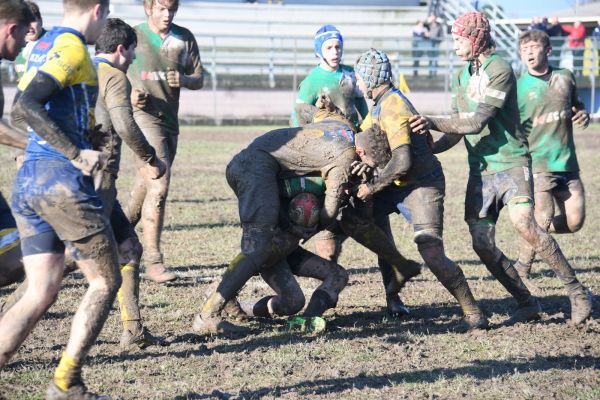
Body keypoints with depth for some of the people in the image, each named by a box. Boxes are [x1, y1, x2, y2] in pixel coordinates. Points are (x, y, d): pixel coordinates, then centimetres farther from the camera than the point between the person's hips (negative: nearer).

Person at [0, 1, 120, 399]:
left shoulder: (45, 45, 17)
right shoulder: (72, 47, -10)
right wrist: (77, 154, -21)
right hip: (63, 178, -8)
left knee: (41, 293, 7)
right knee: (106, 280, 6)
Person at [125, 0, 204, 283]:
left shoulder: (184, 38, 12)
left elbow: (199, 79, 15)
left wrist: (184, 79, -7)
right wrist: (129, 95, -14)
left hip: (169, 120, 6)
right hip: (143, 118, -6)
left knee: (145, 189, 13)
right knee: (159, 187, -16)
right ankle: (153, 261, -13)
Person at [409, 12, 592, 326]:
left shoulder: (500, 70, -10)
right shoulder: (462, 77, 15)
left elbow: (477, 121, -18)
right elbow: (457, 131, 16)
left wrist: (433, 122, -22)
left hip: (511, 164, -7)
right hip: (479, 170, 7)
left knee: (524, 224, -25)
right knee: (483, 245, -3)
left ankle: (577, 292, -14)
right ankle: (527, 304, 10)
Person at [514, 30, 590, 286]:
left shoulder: (565, 78, 8)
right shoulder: (518, 87, -2)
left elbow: (577, 106, 23)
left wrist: (583, 115, 0)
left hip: (567, 162, 4)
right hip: (537, 162, -4)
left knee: (574, 221, 1)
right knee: (543, 218, -18)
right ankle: (521, 271, -1)